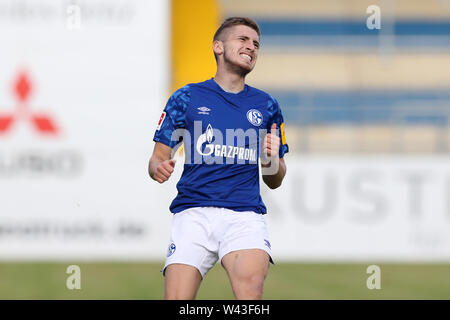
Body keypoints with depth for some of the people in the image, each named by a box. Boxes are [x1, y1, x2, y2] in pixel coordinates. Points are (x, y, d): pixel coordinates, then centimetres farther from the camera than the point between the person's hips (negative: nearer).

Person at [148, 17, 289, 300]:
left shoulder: (267, 106, 17)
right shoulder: (187, 98, 11)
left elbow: (274, 181, 21)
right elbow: (159, 157, 12)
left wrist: (273, 159, -1)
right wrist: (159, 168, -12)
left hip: (246, 215, 0)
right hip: (193, 212, 0)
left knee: (251, 286, -30)